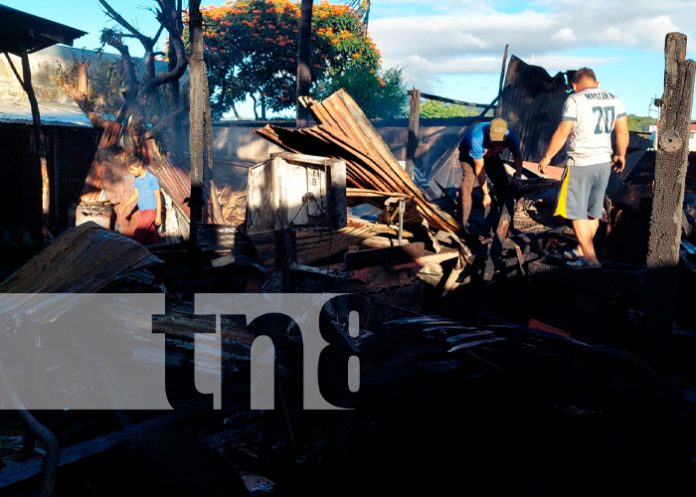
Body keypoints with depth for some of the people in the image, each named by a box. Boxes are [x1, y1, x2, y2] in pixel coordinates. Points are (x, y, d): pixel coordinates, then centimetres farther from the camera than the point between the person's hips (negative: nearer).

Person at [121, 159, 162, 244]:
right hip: (141, 211, 7)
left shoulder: (152, 179, -14)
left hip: (150, 211, -7)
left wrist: (158, 216, -13)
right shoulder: (137, 179, 7)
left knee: (138, 234, -10)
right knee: (151, 236, 10)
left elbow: (158, 197, -12)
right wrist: (125, 205, 14)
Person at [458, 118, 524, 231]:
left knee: (503, 182, -5)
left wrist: (517, 176, -31)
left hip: (491, 155, 4)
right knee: (468, 182, -24)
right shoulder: (477, 139, -43)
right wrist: (486, 194, -28)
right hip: (468, 154, -4)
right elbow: (479, 168, -33)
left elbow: (517, 157, -14)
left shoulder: (510, 136, -31)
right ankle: (463, 224, -23)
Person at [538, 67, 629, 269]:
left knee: (577, 213, 1)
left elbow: (562, 133, -13)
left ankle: (591, 259, 0)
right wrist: (620, 155, 24)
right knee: (593, 212, 16)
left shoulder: (574, 100, -10)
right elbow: (623, 132, 10)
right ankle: (582, 250, 28)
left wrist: (547, 157, -3)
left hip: (580, 164, -7)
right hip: (604, 163, 7)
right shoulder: (614, 99, 8)